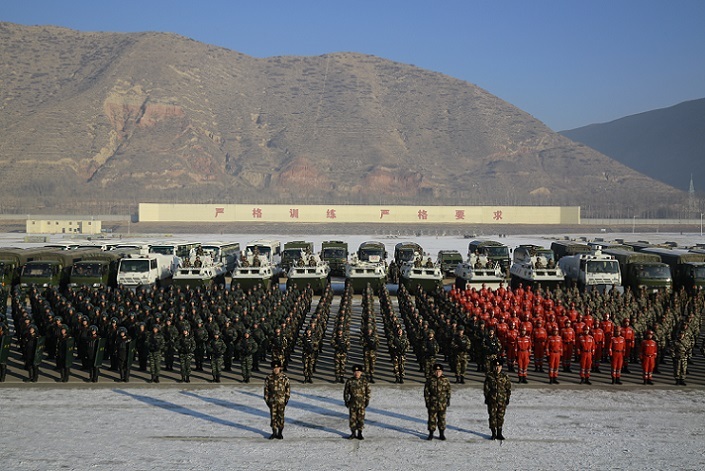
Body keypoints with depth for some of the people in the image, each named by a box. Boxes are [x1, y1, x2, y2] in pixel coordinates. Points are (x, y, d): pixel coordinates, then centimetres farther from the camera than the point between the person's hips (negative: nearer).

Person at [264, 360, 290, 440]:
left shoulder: (284, 378, -3)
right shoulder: (269, 379, 1)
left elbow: (288, 389, 3)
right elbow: (266, 390, 7)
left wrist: (286, 399, -1)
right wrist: (267, 400, 3)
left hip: (281, 401, -1)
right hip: (272, 401, 1)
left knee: (281, 416, 3)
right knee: (273, 416, 4)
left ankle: (280, 432, 13)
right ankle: (274, 432, 15)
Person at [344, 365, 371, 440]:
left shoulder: (364, 381, -2)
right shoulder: (349, 381, -2)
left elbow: (368, 391, 4)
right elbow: (346, 392, 5)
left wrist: (367, 400, 1)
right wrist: (346, 401, 2)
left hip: (361, 402, 0)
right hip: (352, 402, 0)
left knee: (361, 418, 3)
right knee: (352, 418, 5)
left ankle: (359, 433, 14)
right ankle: (353, 433, 18)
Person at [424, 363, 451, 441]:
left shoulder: (445, 380, 1)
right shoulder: (430, 380, -3)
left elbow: (448, 390, 9)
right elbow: (426, 391, 0)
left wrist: (448, 399, 5)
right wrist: (427, 401, -4)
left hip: (442, 403, 1)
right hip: (433, 402, -1)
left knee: (442, 418, 8)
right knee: (432, 418, 2)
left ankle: (442, 433, 18)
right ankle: (431, 434, 12)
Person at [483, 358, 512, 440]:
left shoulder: (505, 377, 3)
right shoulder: (489, 376, 0)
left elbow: (508, 388, 7)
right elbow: (486, 387, 3)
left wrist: (507, 398, 3)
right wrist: (486, 397, -1)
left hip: (502, 400, 1)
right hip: (492, 400, -1)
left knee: (500, 417, 5)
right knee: (492, 416, 1)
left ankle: (499, 433, 15)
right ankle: (493, 433, 11)